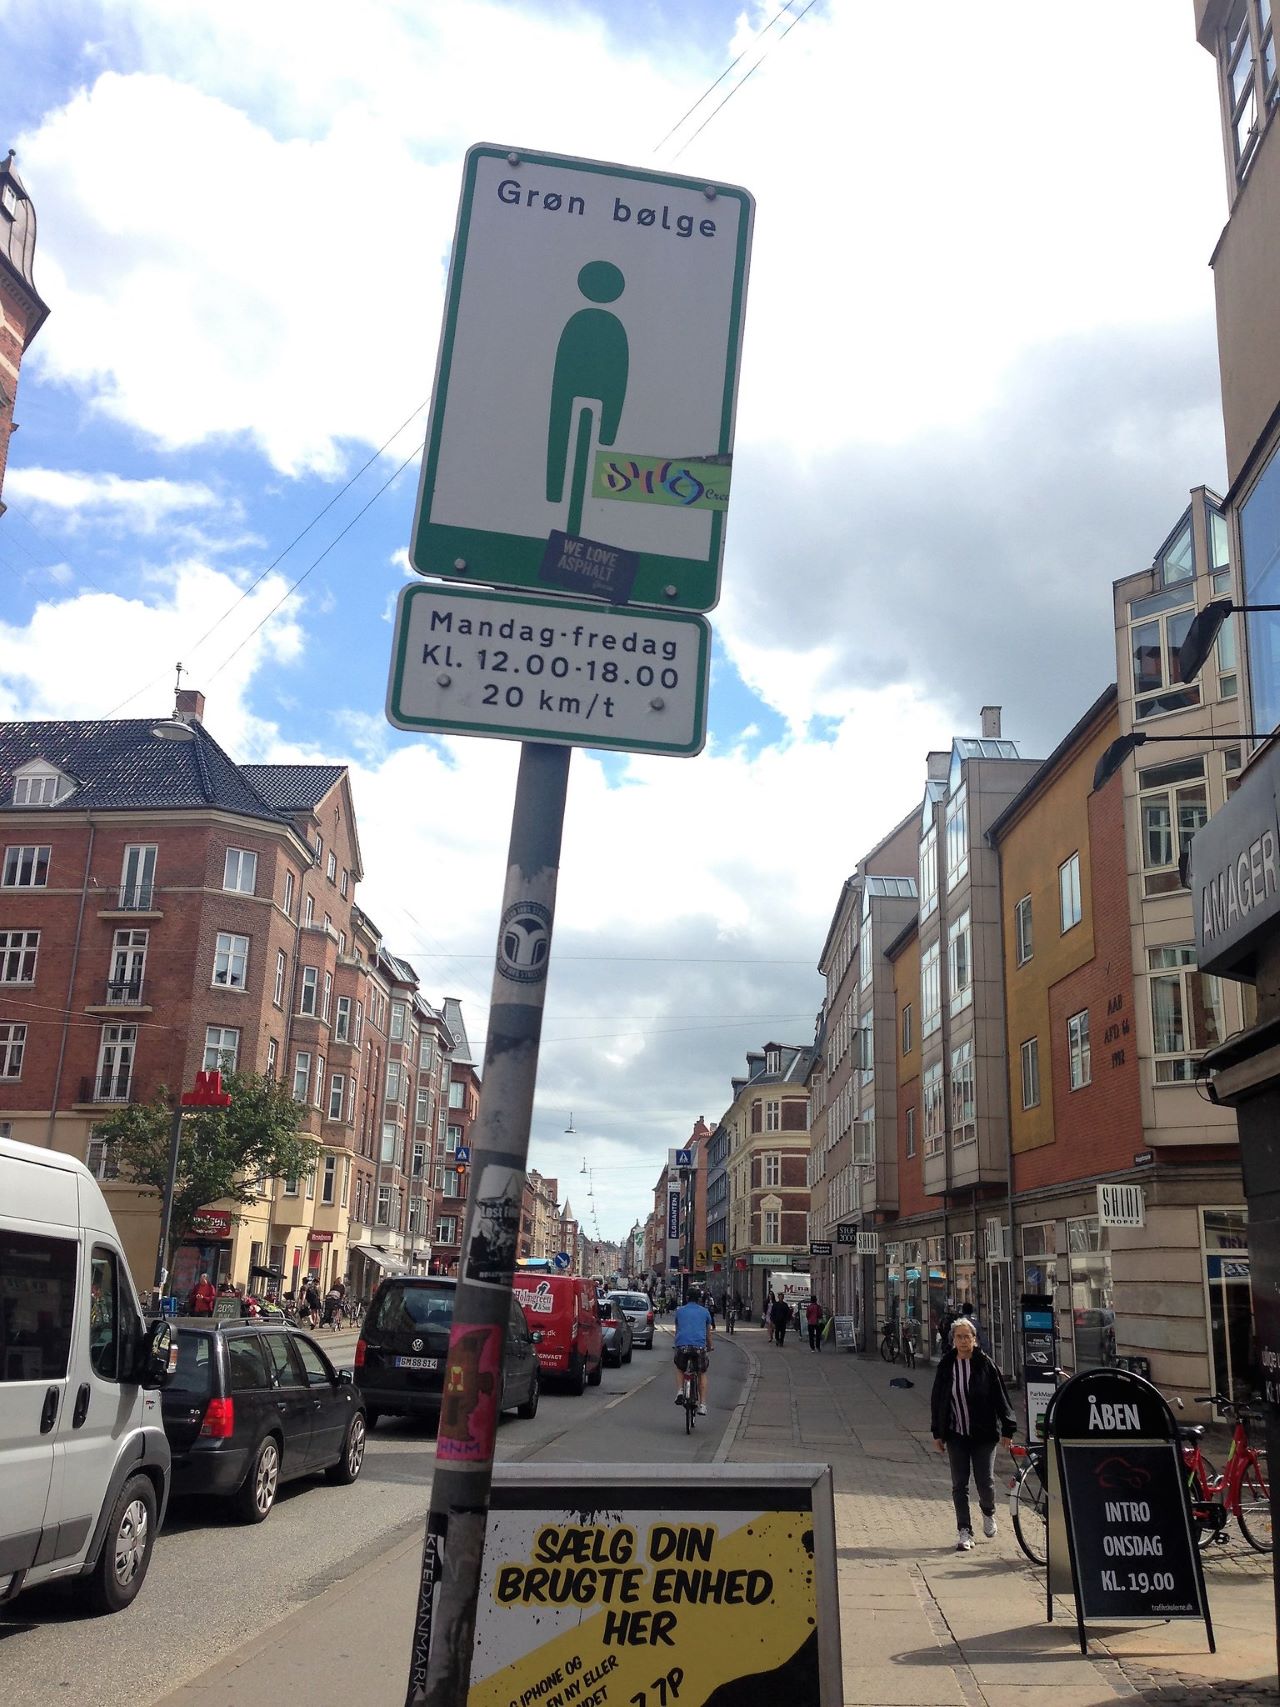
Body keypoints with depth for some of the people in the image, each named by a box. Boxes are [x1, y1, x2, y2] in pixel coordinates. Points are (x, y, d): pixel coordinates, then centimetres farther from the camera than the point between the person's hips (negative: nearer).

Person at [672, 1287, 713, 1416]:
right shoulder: (704, 1311, 18)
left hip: (682, 1345, 1)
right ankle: (702, 1405, 10)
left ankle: (680, 1392, 7)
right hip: (700, 1346, -1)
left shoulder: (679, 1311, 20)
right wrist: (709, 1349, 43)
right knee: (702, 1374, 18)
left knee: (680, 1369, 28)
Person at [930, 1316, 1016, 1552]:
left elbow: (1000, 1397, -3)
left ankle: (988, 1512, 34)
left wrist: (1007, 1429, -4)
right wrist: (938, 1433, 6)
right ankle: (964, 1532, 12)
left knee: (986, 1481, 2)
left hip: (984, 1434, -2)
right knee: (959, 1485, 2)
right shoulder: (946, 1365, 1)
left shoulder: (985, 1364, -6)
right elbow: (937, 1400, 7)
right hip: (956, 1435, 2)